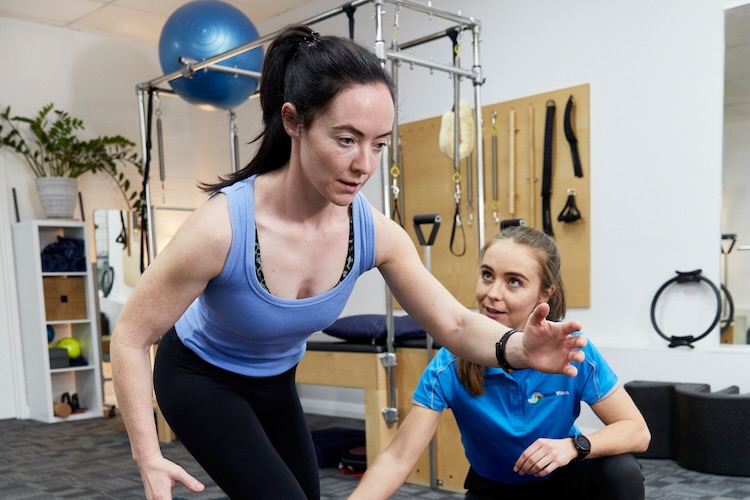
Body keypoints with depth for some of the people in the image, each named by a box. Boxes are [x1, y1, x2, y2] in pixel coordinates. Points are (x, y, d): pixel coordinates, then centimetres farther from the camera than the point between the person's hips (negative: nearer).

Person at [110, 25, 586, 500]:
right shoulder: (221, 227, -37)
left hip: (275, 381, 5)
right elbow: (131, 337, -25)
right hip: (199, 377, -5)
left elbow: (455, 323, -18)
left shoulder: (376, 232, -23)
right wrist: (149, 458, -30)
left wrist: (517, 348, -39)